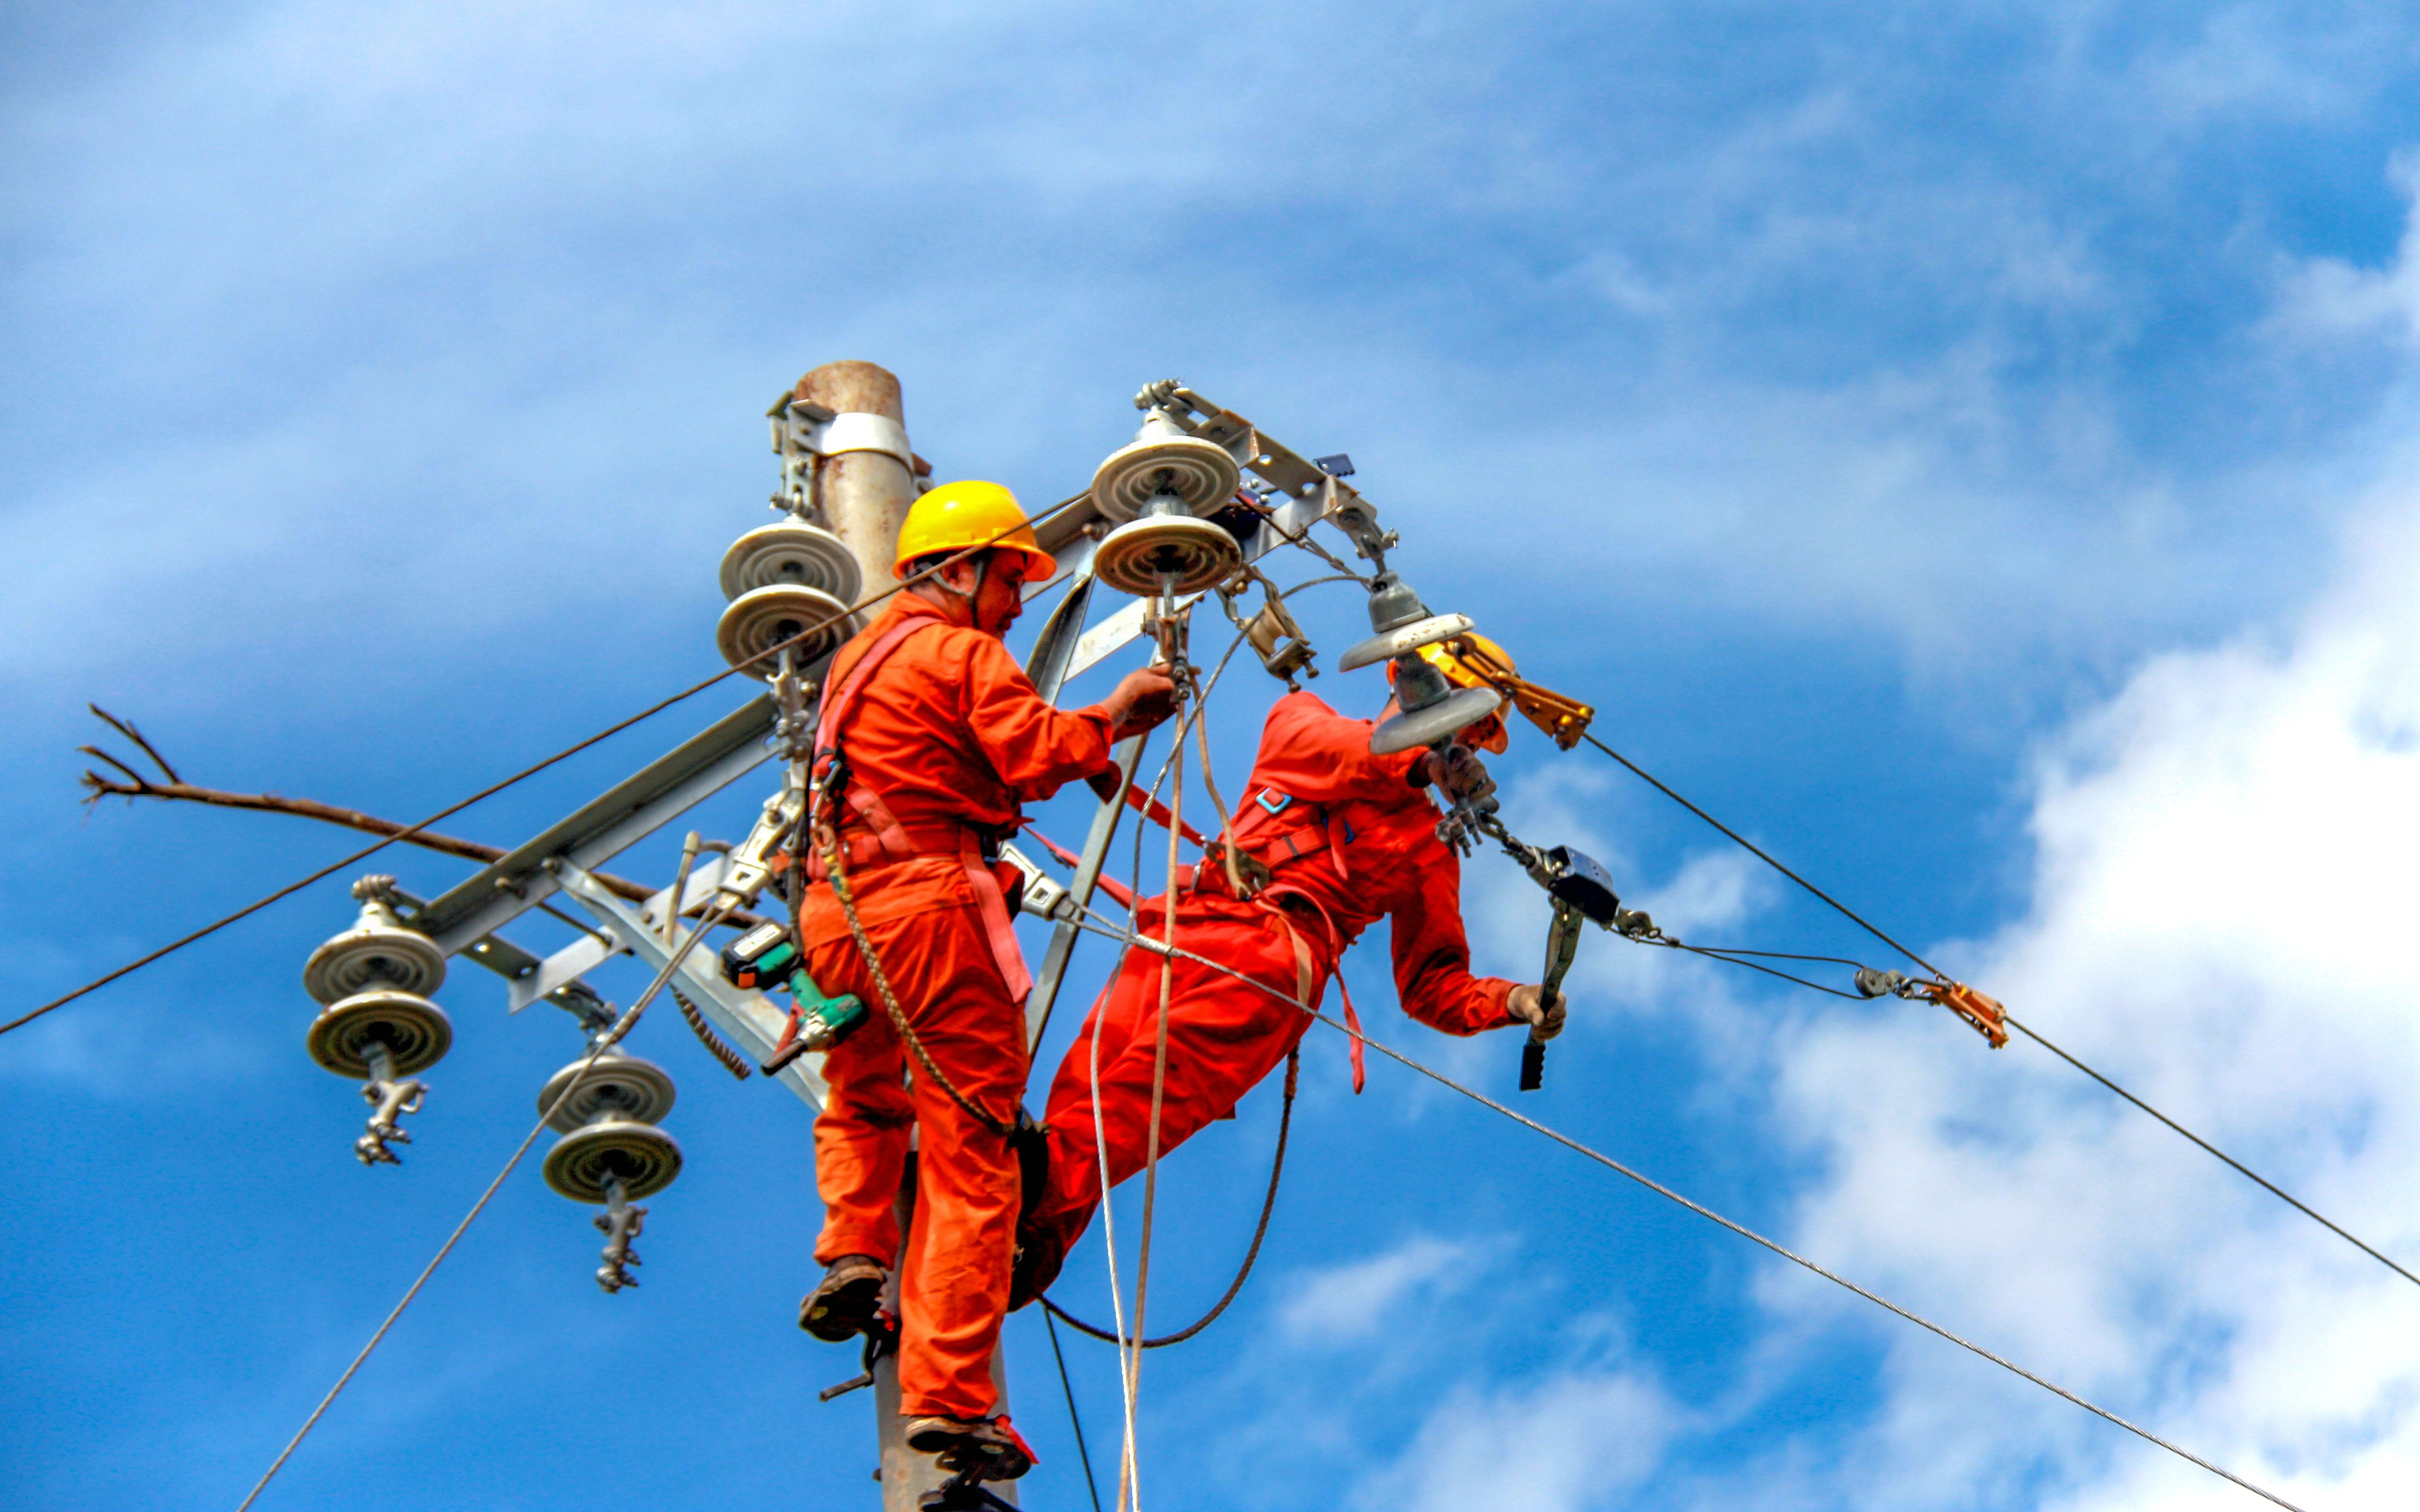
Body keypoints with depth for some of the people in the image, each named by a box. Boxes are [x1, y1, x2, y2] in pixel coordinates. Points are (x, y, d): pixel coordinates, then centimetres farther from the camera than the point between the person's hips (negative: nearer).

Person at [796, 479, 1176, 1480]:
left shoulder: (860, 656, 23)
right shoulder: (961, 654, -3)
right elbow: (1038, 760, -15)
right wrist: (1113, 717, 0)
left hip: (838, 911, 8)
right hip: (933, 912, -8)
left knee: (862, 1099, 32)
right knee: (969, 1153, -5)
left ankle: (853, 1249, 8)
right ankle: (950, 1397, -7)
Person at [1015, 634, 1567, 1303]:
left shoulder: (1428, 846, 28)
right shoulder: (1301, 717, 29)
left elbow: (1432, 984, 24)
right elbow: (1308, 748, 2)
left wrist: (1512, 1001, 5)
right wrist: (1416, 758, -7)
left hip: (1274, 952, -1)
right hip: (1183, 925, 1)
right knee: (1088, 1079, -22)